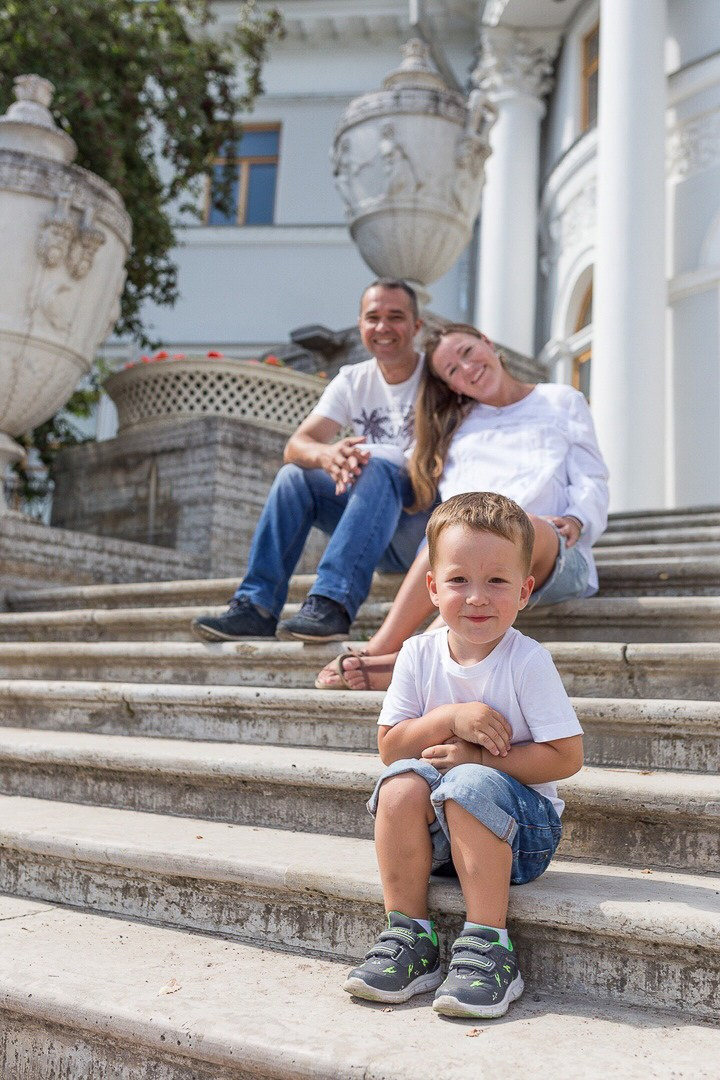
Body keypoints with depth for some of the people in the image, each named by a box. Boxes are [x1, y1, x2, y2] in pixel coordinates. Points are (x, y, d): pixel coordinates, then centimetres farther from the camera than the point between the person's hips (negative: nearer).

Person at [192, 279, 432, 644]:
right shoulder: (352, 381, 8)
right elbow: (295, 447, -5)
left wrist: (363, 459, -28)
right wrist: (327, 455, -30)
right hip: (376, 532, 4)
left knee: (379, 467, -31)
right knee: (295, 475, -13)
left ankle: (333, 602, -42)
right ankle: (256, 606, -20)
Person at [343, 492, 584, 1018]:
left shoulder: (528, 662, -13)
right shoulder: (419, 655, -2)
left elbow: (566, 757, -15)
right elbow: (390, 746, -3)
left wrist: (478, 757, -21)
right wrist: (451, 718, -20)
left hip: (519, 826, -3)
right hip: (438, 830, 4)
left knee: (471, 786, -33)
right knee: (403, 781, -26)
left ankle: (488, 948, -24)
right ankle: (410, 938, -15)